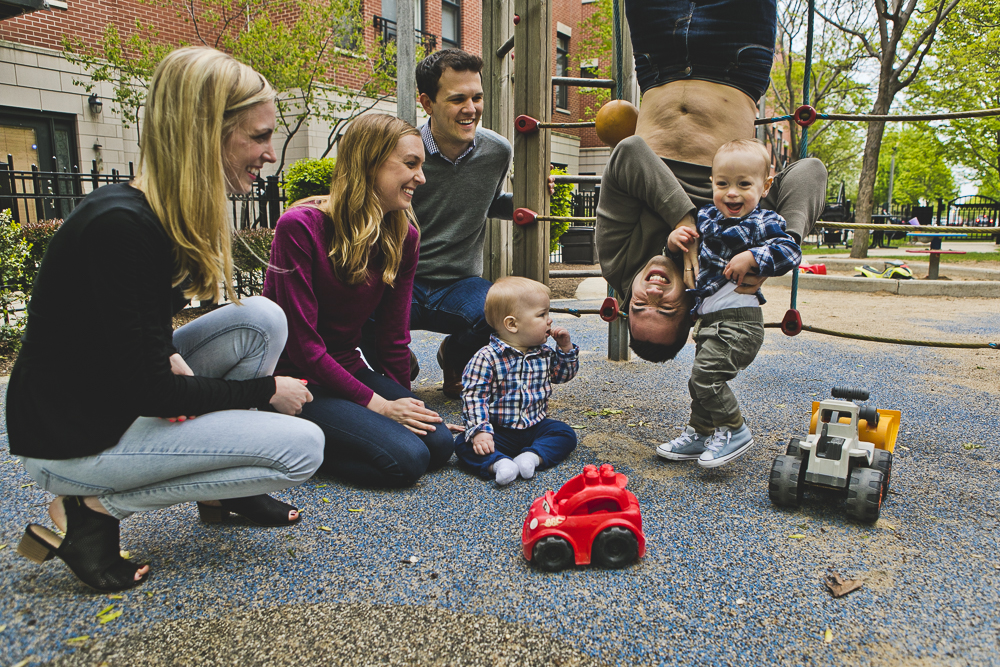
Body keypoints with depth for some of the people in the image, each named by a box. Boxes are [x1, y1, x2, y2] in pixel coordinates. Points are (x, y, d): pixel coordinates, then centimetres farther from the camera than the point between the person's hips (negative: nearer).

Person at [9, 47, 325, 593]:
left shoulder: (170, 213, 1)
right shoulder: (122, 227, -28)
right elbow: (150, 391, -24)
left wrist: (171, 357, -9)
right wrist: (267, 390, -13)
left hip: (120, 397, 9)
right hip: (75, 440, -9)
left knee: (262, 318, -2)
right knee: (302, 448, -13)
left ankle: (225, 488, 10)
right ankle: (95, 506, -4)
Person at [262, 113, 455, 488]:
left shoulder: (403, 236, 0)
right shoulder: (300, 227, -19)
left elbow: (393, 333, 6)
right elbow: (303, 344, -20)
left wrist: (404, 403, 5)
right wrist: (376, 404, -20)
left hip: (347, 369, 7)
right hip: (296, 379, -7)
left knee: (439, 444, -11)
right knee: (406, 459, -22)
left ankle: (312, 436, 3)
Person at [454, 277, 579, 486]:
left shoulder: (545, 355, 3)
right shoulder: (486, 358, -16)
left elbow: (564, 374, 20)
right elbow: (473, 396, -18)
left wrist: (566, 348, 4)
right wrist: (480, 430, -30)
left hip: (534, 427, 5)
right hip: (499, 431, -5)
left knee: (566, 433, -13)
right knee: (464, 444, -25)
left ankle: (533, 456, -30)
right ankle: (498, 463, -46)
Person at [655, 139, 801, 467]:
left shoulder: (764, 223, -8)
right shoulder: (706, 216, 10)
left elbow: (790, 252, -19)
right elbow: (687, 241, 18)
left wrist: (752, 258, -30)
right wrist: (675, 239, -5)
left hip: (738, 321, -8)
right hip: (708, 319, 8)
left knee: (706, 374, -17)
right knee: (700, 380, 16)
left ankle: (734, 431, 2)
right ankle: (699, 434, 32)